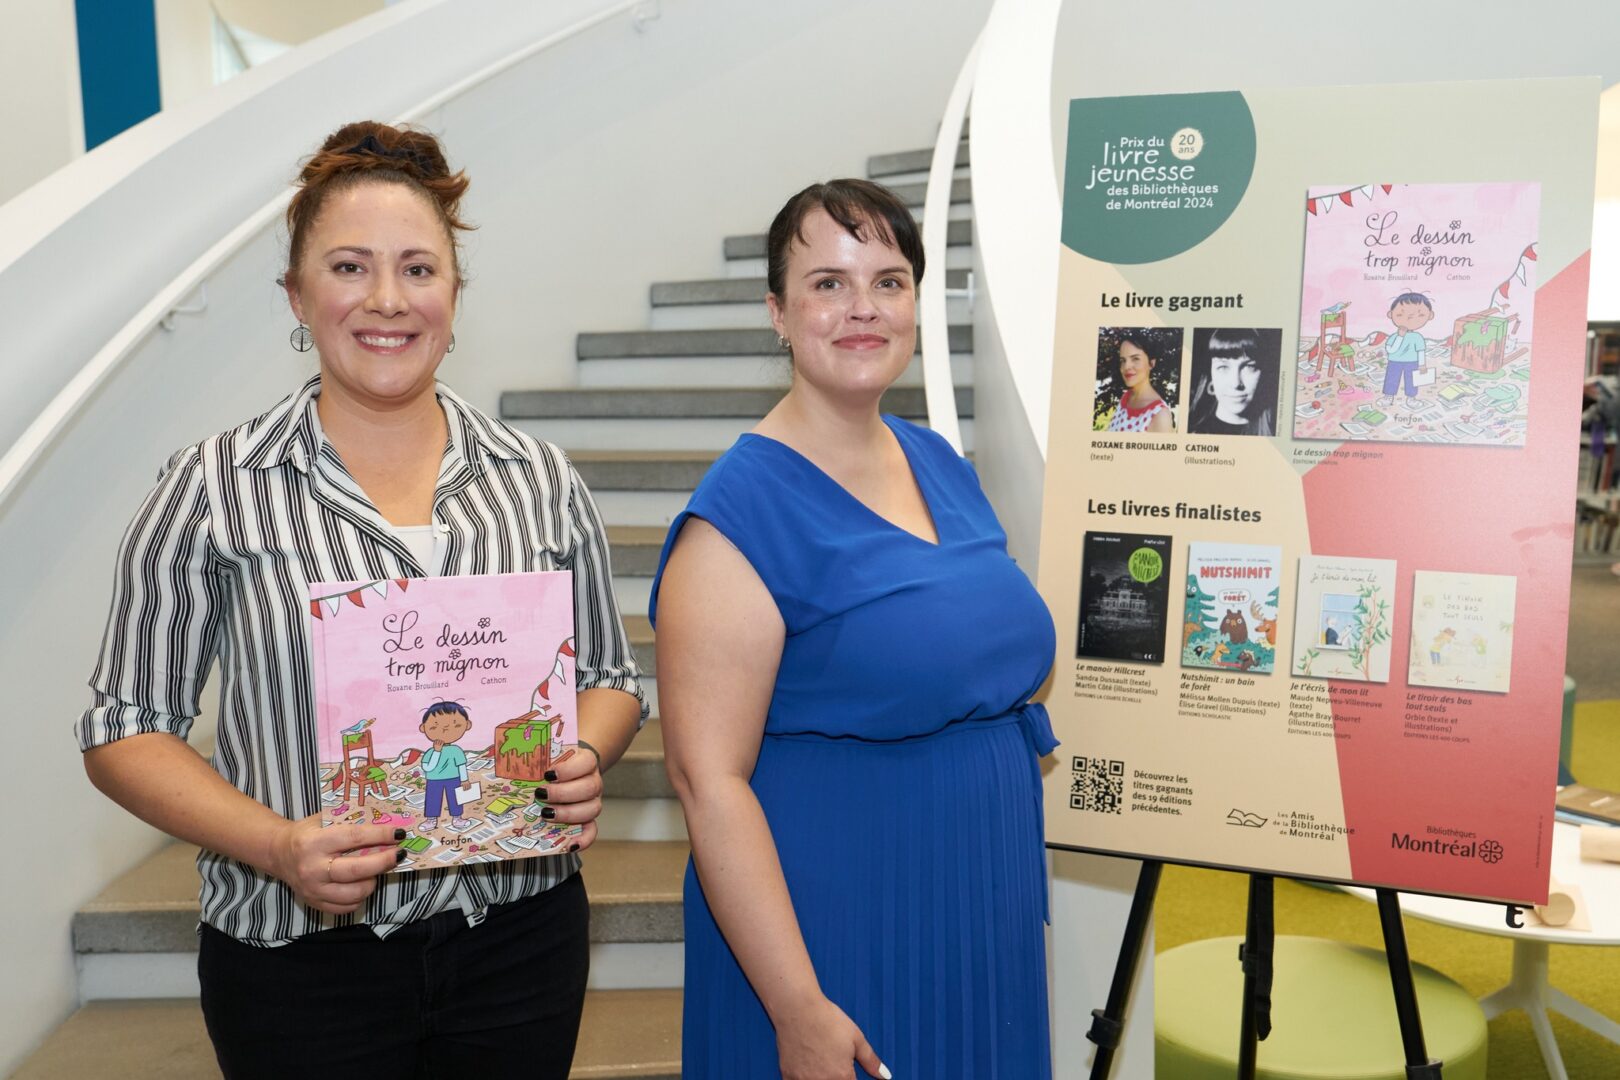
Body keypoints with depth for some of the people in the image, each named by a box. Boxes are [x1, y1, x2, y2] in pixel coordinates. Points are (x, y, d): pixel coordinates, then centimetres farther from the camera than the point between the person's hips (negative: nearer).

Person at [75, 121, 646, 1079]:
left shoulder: (541, 480, 0)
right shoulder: (214, 490, -6)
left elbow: (610, 675, 8)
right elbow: (127, 724, -2)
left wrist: (583, 764, -12)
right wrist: (275, 845, -17)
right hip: (299, 962, -2)